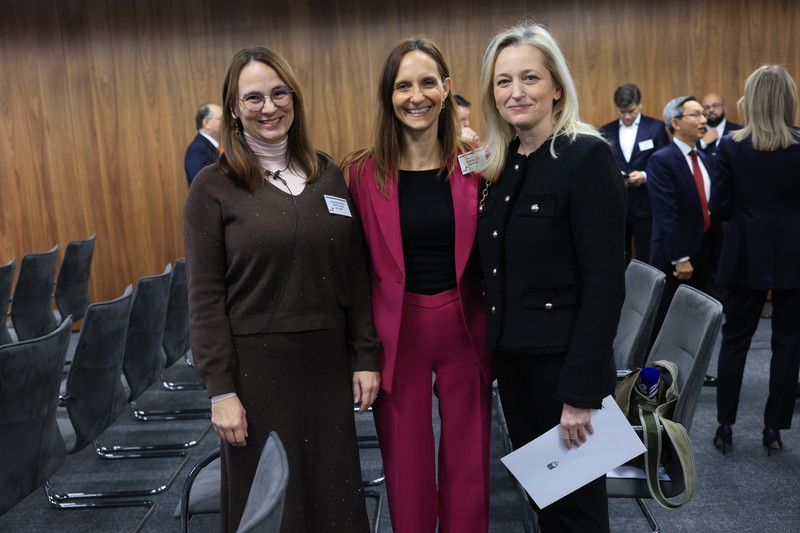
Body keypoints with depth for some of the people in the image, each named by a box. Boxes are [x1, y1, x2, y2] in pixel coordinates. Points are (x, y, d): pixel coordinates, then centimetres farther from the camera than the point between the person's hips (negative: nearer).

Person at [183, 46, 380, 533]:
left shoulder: (328, 175, 5)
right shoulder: (213, 187, -5)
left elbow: (354, 274, 7)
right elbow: (206, 298, -6)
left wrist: (367, 356, 5)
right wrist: (221, 390, -10)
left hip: (326, 360, 3)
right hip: (256, 364, -3)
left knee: (334, 491, 15)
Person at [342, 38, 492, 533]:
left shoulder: (474, 165, -1)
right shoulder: (365, 172, -5)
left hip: (465, 328, 1)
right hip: (397, 332, -1)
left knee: (467, 464, 14)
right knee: (407, 467, 12)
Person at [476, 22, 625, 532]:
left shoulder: (587, 156, -14)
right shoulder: (500, 164, 7)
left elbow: (604, 285, -18)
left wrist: (581, 393, -19)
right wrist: (494, 347, 5)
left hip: (563, 361, -6)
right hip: (511, 357, 6)